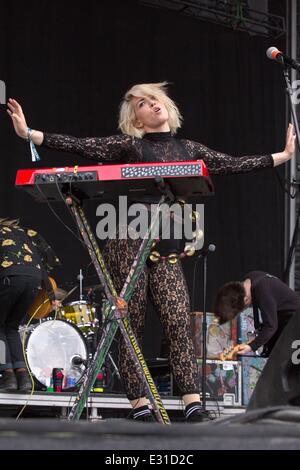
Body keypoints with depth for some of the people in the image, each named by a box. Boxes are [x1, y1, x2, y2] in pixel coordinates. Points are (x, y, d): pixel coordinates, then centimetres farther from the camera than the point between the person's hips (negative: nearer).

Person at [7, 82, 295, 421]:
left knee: (178, 322, -8)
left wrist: (282, 156, 18)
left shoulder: (188, 150, 16)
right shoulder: (130, 146, 3)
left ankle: (194, 406, -9)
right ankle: (140, 408, 0)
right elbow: (80, 146, -5)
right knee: (132, 325, -3)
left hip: (166, 247, 3)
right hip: (127, 242, -3)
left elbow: (233, 165, 17)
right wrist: (30, 134, -14)